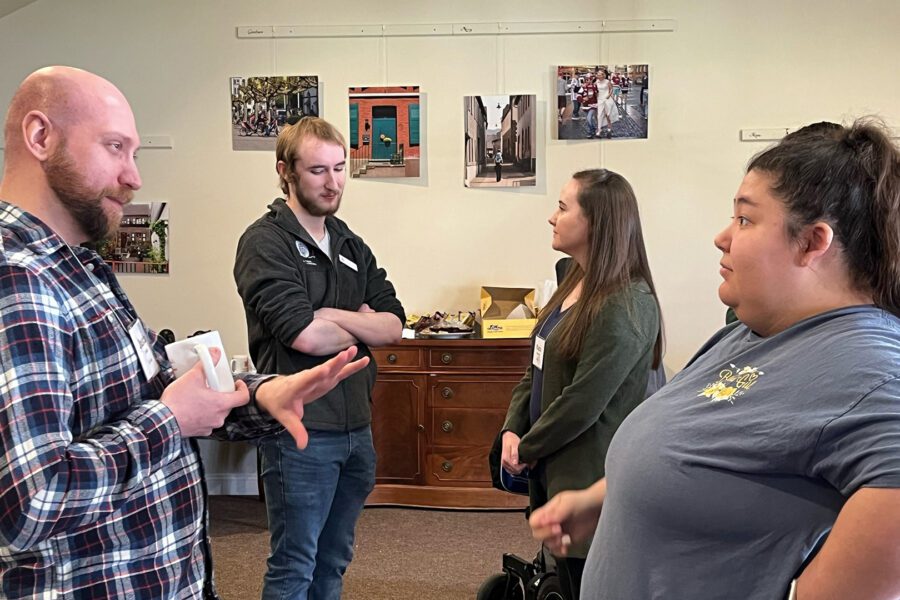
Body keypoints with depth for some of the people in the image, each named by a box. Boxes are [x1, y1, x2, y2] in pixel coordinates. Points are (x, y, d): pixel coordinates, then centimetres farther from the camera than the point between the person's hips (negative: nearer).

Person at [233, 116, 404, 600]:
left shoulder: (350, 244, 12)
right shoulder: (266, 242, -11)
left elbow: (394, 325, 3)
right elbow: (305, 335, -22)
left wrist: (332, 315, -14)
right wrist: (364, 324, -3)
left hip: (355, 426, 7)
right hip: (301, 429, -7)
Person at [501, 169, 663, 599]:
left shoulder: (626, 306, -21)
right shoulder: (576, 284, 9)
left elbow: (583, 402, -22)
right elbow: (537, 368, 12)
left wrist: (526, 450, -10)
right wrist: (512, 430, -2)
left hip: (589, 481, -9)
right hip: (554, 471, 9)